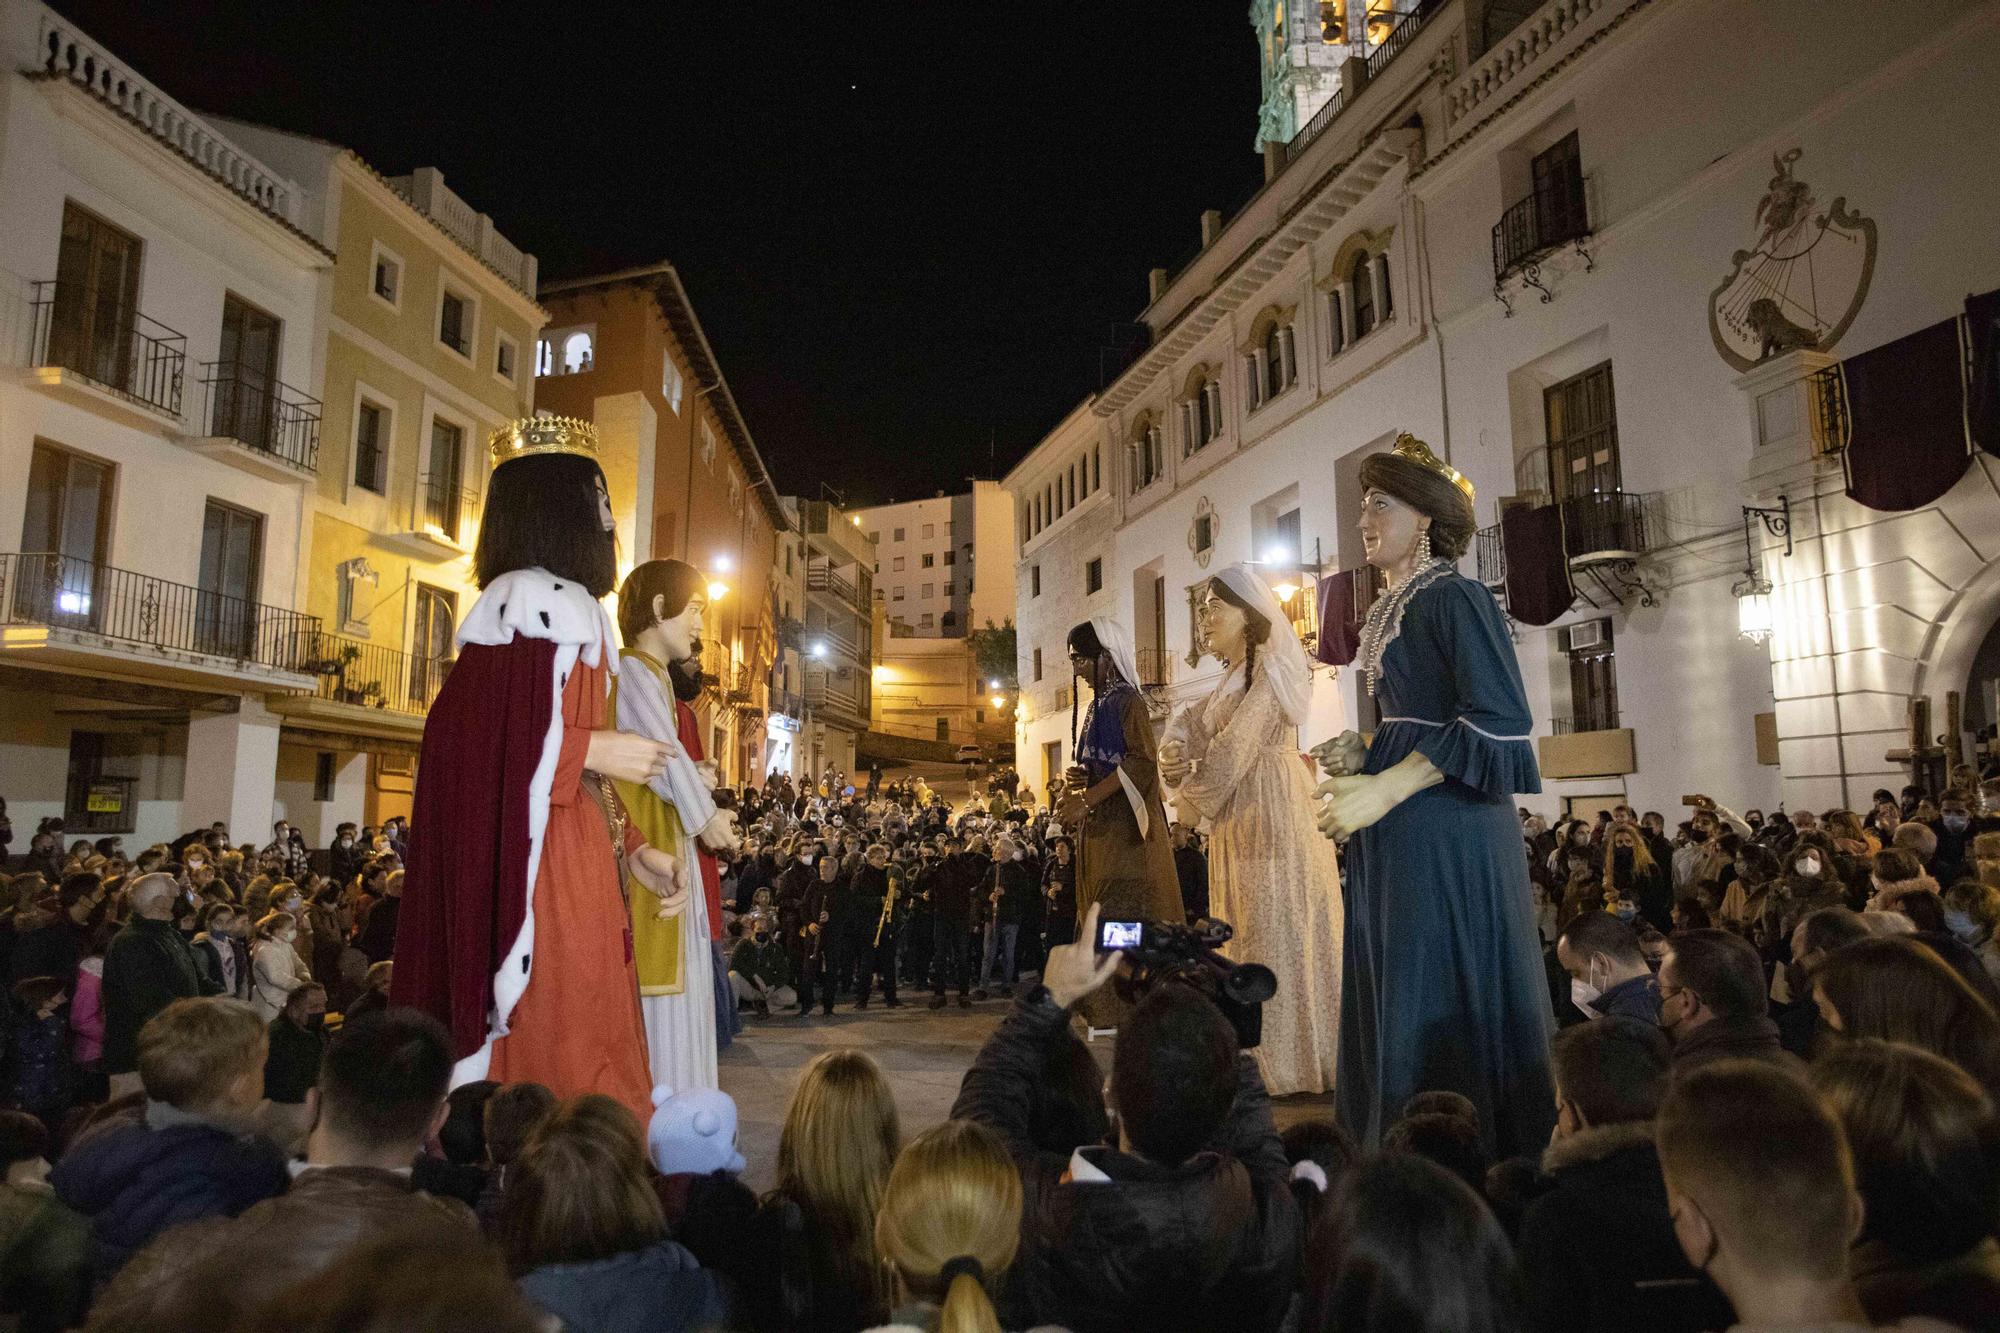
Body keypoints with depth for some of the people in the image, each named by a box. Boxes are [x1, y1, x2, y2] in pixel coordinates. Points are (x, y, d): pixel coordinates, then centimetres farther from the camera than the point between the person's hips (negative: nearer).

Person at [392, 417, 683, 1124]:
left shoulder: (563, 606, 17)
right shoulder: (529, 598, -10)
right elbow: (461, 741, -18)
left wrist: (631, 848, 14)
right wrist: (595, 750, -15)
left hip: (571, 857, 9)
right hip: (540, 864, -9)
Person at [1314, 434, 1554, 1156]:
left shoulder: (1454, 597, -10)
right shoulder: (1393, 610, 17)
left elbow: (1501, 720, -19)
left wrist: (1385, 788, -21)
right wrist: (1360, 758, 6)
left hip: (1446, 829, -9)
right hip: (1396, 838, 9)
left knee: (1443, 1009, -2)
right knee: (1391, 1008, 12)